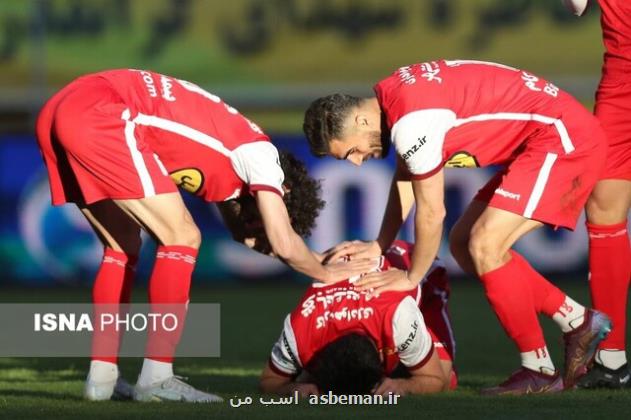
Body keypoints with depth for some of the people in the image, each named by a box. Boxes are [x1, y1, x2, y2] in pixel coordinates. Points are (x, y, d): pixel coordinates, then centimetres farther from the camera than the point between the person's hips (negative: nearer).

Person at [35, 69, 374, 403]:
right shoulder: (258, 151, 5)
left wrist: (316, 259, 37)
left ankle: (101, 377, 17)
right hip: (98, 114, -9)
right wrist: (325, 273, 19)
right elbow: (284, 245, 1)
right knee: (181, 238, -1)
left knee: (123, 246, 21)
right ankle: (155, 378, -5)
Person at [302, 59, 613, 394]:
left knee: (485, 246, -18)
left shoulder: (412, 123, -25)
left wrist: (411, 277, -1)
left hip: (566, 137, -10)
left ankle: (539, 371, -7)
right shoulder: (391, 96, 5)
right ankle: (579, 322, 17)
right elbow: (406, 179, 19)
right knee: (463, 244, 11)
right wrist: (379, 246, 17)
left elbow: (431, 213, -15)